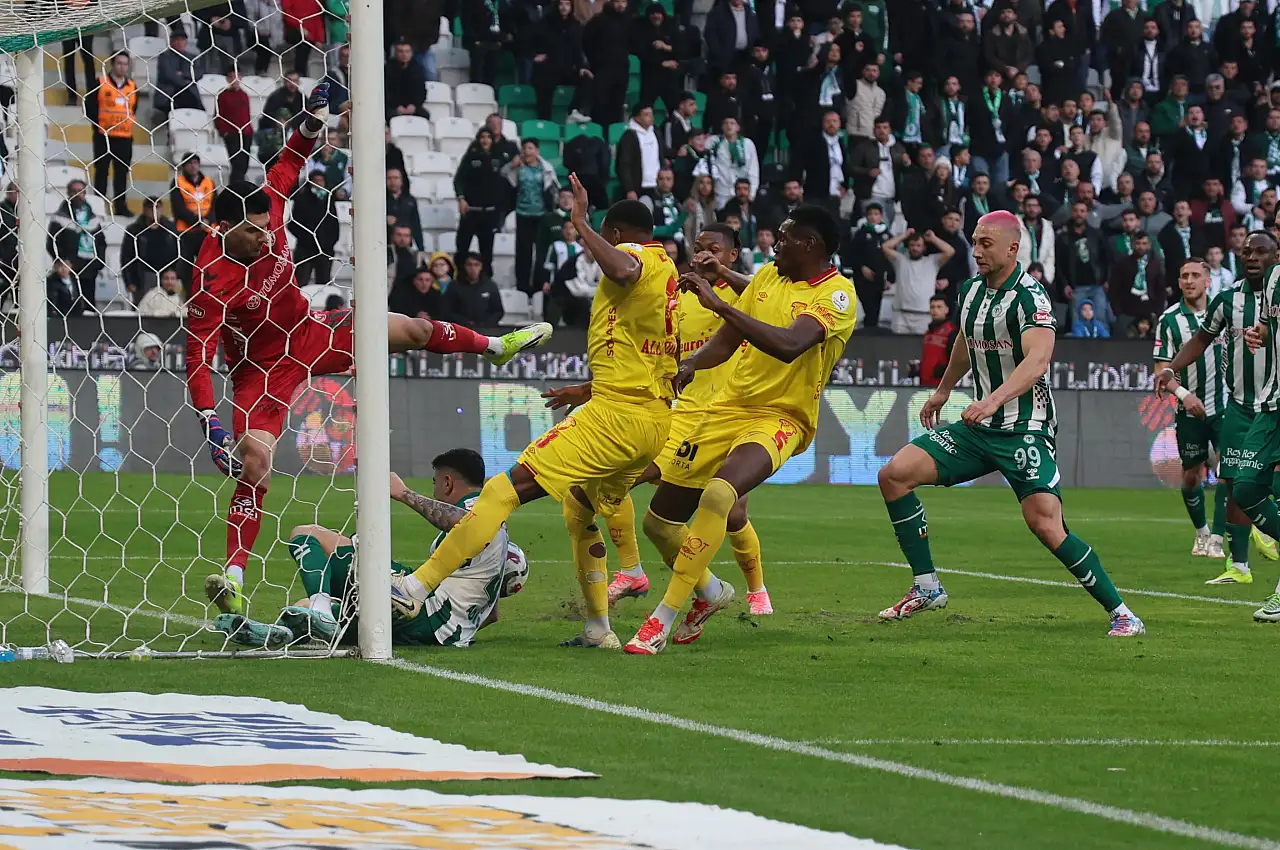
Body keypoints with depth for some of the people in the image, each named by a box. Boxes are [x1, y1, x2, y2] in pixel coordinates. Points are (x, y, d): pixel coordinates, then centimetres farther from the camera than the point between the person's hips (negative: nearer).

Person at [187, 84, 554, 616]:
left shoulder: (266, 217, -17)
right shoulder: (211, 280, -33)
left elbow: (287, 167, 4)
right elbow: (197, 359, -32)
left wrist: (312, 125, -11)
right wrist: (210, 425, -39)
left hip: (305, 330, 7)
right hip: (260, 367, -7)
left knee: (412, 330, 14)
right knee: (253, 467, -20)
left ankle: (494, 347, 44)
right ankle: (233, 574, -19)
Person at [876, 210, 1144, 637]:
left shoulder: (1029, 296, -17)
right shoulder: (971, 290, 7)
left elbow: (1037, 360, -32)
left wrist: (994, 399, -46)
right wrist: (943, 390, 42)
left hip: (1026, 428, -8)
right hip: (979, 426, 8)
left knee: (1045, 523, -22)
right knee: (895, 474, -5)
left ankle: (1120, 613, -9)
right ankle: (927, 587, 3)